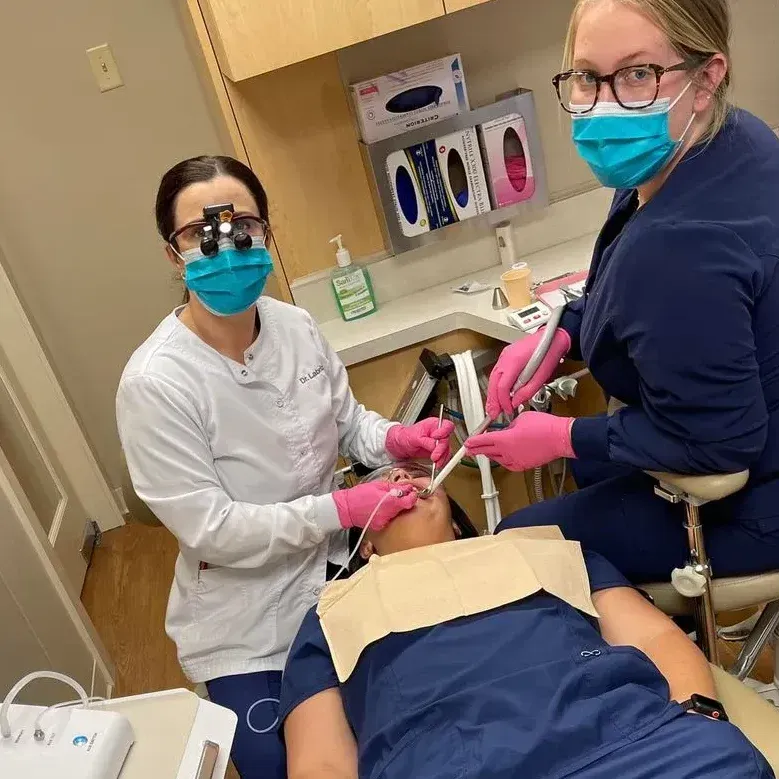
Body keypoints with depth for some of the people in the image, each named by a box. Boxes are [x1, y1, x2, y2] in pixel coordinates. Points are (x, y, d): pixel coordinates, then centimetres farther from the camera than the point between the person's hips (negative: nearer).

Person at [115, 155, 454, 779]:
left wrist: (395, 439, -17)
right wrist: (340, 509, -25)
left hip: (339, 570, 5)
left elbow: (346, 421, 5)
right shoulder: (154, 382, -25)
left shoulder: (295, 326, -9)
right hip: (249, 626, -4)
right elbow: (208, 528, -22)